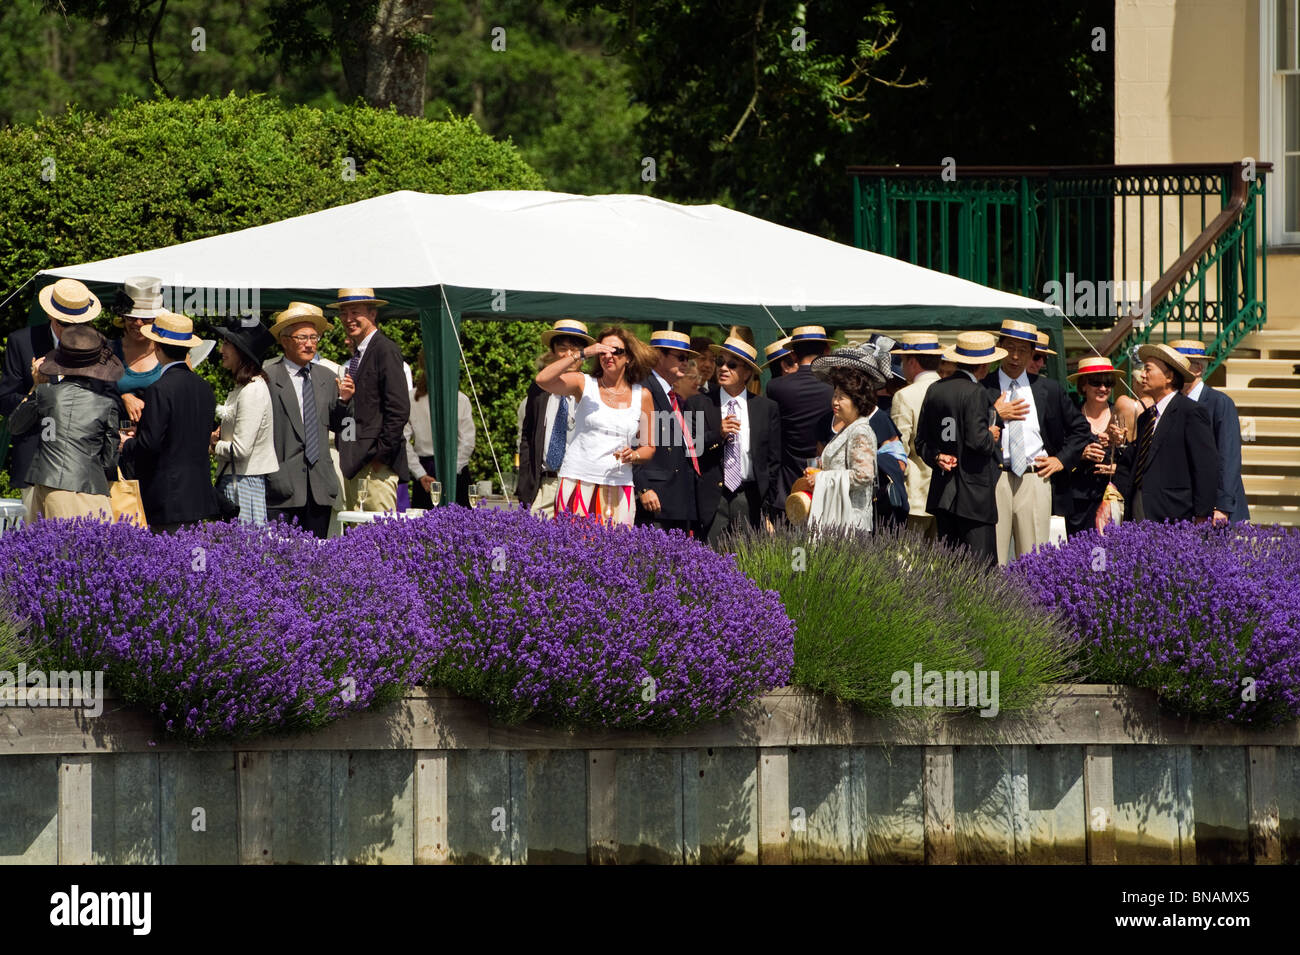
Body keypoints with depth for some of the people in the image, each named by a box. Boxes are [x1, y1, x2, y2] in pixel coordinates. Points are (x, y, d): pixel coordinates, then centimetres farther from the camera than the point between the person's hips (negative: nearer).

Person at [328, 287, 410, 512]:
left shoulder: (385, 351, -9)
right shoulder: (357, 355, 19)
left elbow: (399, 409, -15)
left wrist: (381, 454, -15)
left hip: (376, 465, -9)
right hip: (354, 464, 9)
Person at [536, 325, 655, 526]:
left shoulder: (642, 396, 11)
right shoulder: (584, 384, 6)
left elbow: (649, 448, 16)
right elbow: (543, 379, -12)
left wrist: (633, 456, -7)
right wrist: (582, 354, -13)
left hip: (617, 485, 2)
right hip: (577, 484, -2)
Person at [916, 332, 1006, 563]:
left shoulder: (935, 390, 11)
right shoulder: (975, 393, -12)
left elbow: (921, 442, 13)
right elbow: (977, 440, -18)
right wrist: (992, 436, 1)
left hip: (942, 491, 7)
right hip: (974, 492, -7)